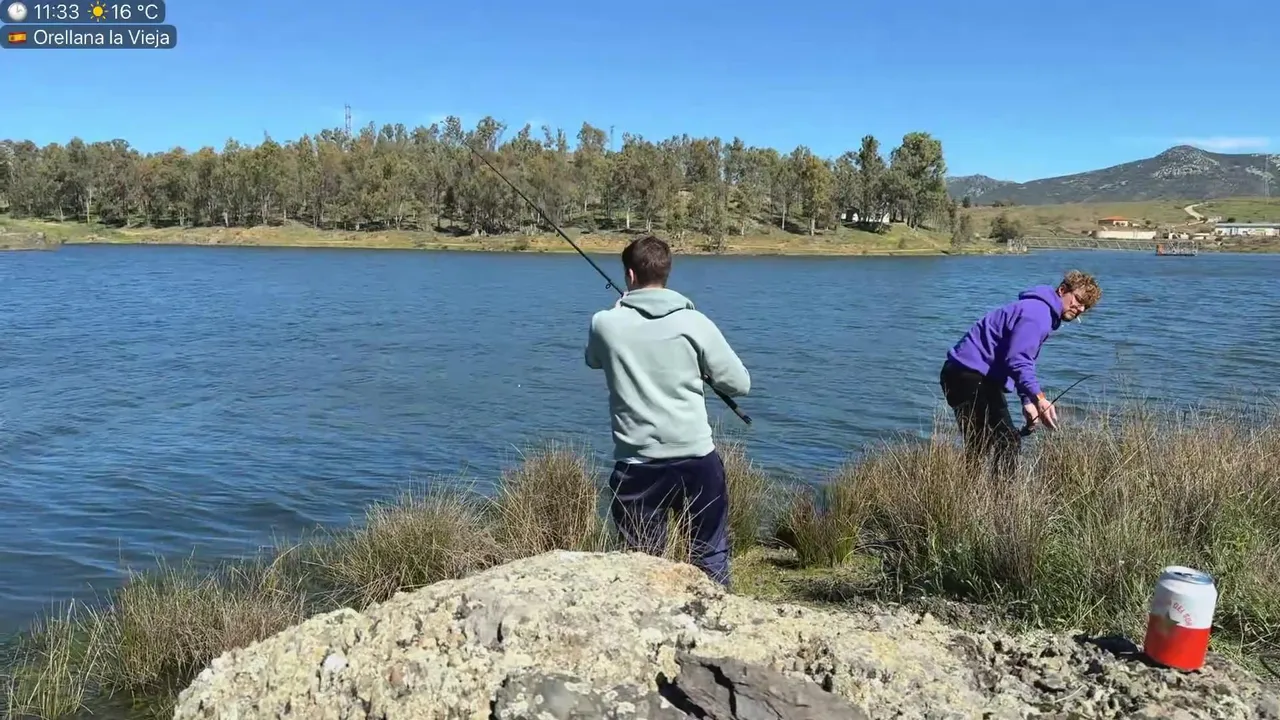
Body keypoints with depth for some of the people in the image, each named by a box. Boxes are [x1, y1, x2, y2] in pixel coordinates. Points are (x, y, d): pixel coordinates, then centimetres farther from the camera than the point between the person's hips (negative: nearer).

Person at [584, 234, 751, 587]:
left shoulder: (605, 323, -3)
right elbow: (740, 384, 0)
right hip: (697, 458, 0)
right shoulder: (694, 323, -6)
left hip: (636, 465, 1)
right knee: (711, 557, 14)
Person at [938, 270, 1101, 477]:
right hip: (970, 375, -11)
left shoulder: (1045, 314, 19)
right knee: (1007, 442, -10)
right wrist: (1038, 399, -35)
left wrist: (1028, 402, 14)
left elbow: (1023, 361, 25)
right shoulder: (1037, 312, -14)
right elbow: (1017, 361, -26)